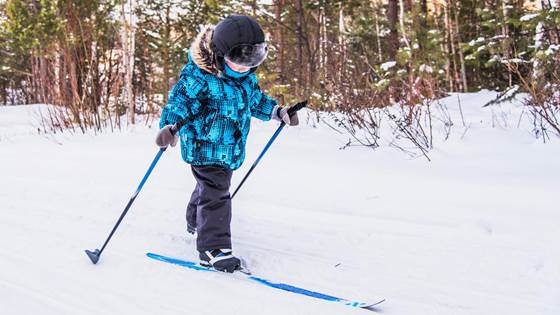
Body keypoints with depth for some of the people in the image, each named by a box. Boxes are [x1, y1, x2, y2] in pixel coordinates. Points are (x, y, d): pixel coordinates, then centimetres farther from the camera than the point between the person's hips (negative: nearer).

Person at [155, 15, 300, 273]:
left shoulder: (246, 78, 3)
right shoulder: (198, 76, -22)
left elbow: (256, 100, 19)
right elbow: (179, 101, -22)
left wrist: (278, 111, 11)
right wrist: (169, 126, -38)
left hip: (229, 149, 8)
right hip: (204, 145, -8)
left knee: (209, 187, 26)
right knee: (215, 193, -14)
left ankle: (196, 222, 51)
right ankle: (214, 248, -10)